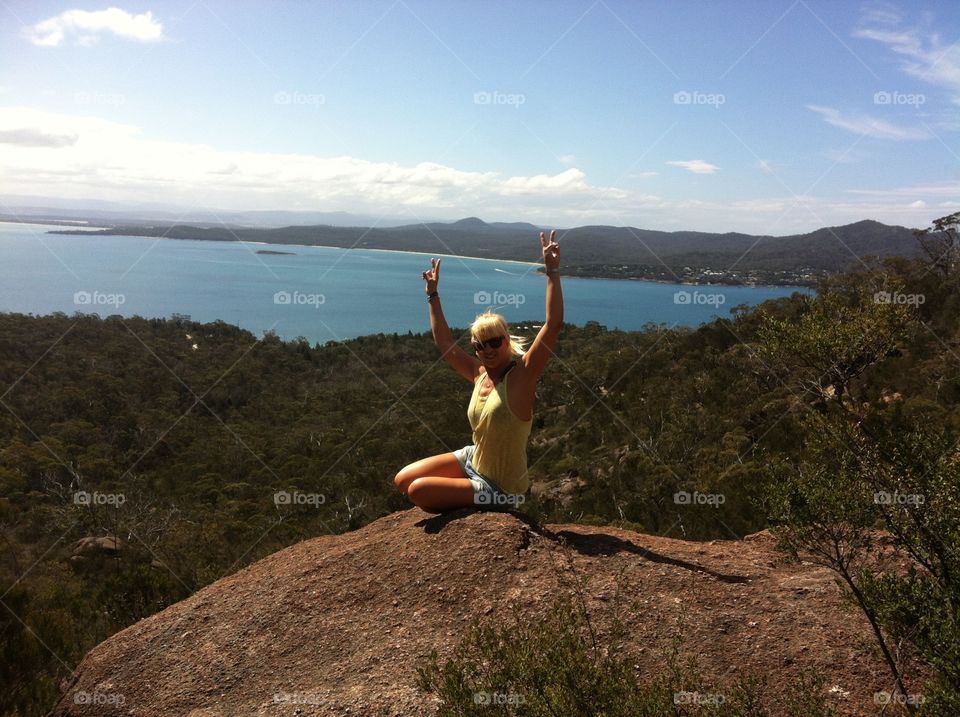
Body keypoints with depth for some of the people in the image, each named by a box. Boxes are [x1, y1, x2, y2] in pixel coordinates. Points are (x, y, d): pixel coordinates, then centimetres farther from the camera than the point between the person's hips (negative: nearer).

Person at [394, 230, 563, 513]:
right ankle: (456, 505, 23)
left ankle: (473, 506, 11)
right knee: (403, 480, 9)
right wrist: (433, 294, 11)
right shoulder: (479, 372, -3)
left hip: (500, 488, -7)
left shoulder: (521, 375, -21)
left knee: (417, 489, -11)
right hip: (472, 460, 7)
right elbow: (445, 344, 11)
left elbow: (553, 324, -32)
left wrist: (552, 271, -34)